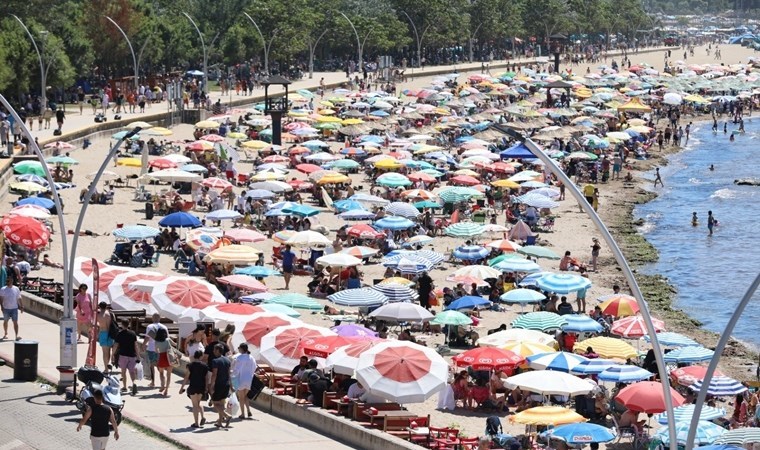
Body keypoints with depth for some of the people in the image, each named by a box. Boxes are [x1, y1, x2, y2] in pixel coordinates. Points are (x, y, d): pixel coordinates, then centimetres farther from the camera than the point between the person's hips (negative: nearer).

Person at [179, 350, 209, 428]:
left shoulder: (190, 365, -9)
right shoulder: (205, 366, 0)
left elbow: (186, 378, -8)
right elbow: (206, 378, 4)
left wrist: (182, 387, -2)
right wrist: (206, 388, 14)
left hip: (193, 387, -3)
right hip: (202, 387, 3)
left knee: (195, 405, 5)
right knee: (198, 403, 22)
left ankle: (196, 423, 5)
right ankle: (203, 417, 2)